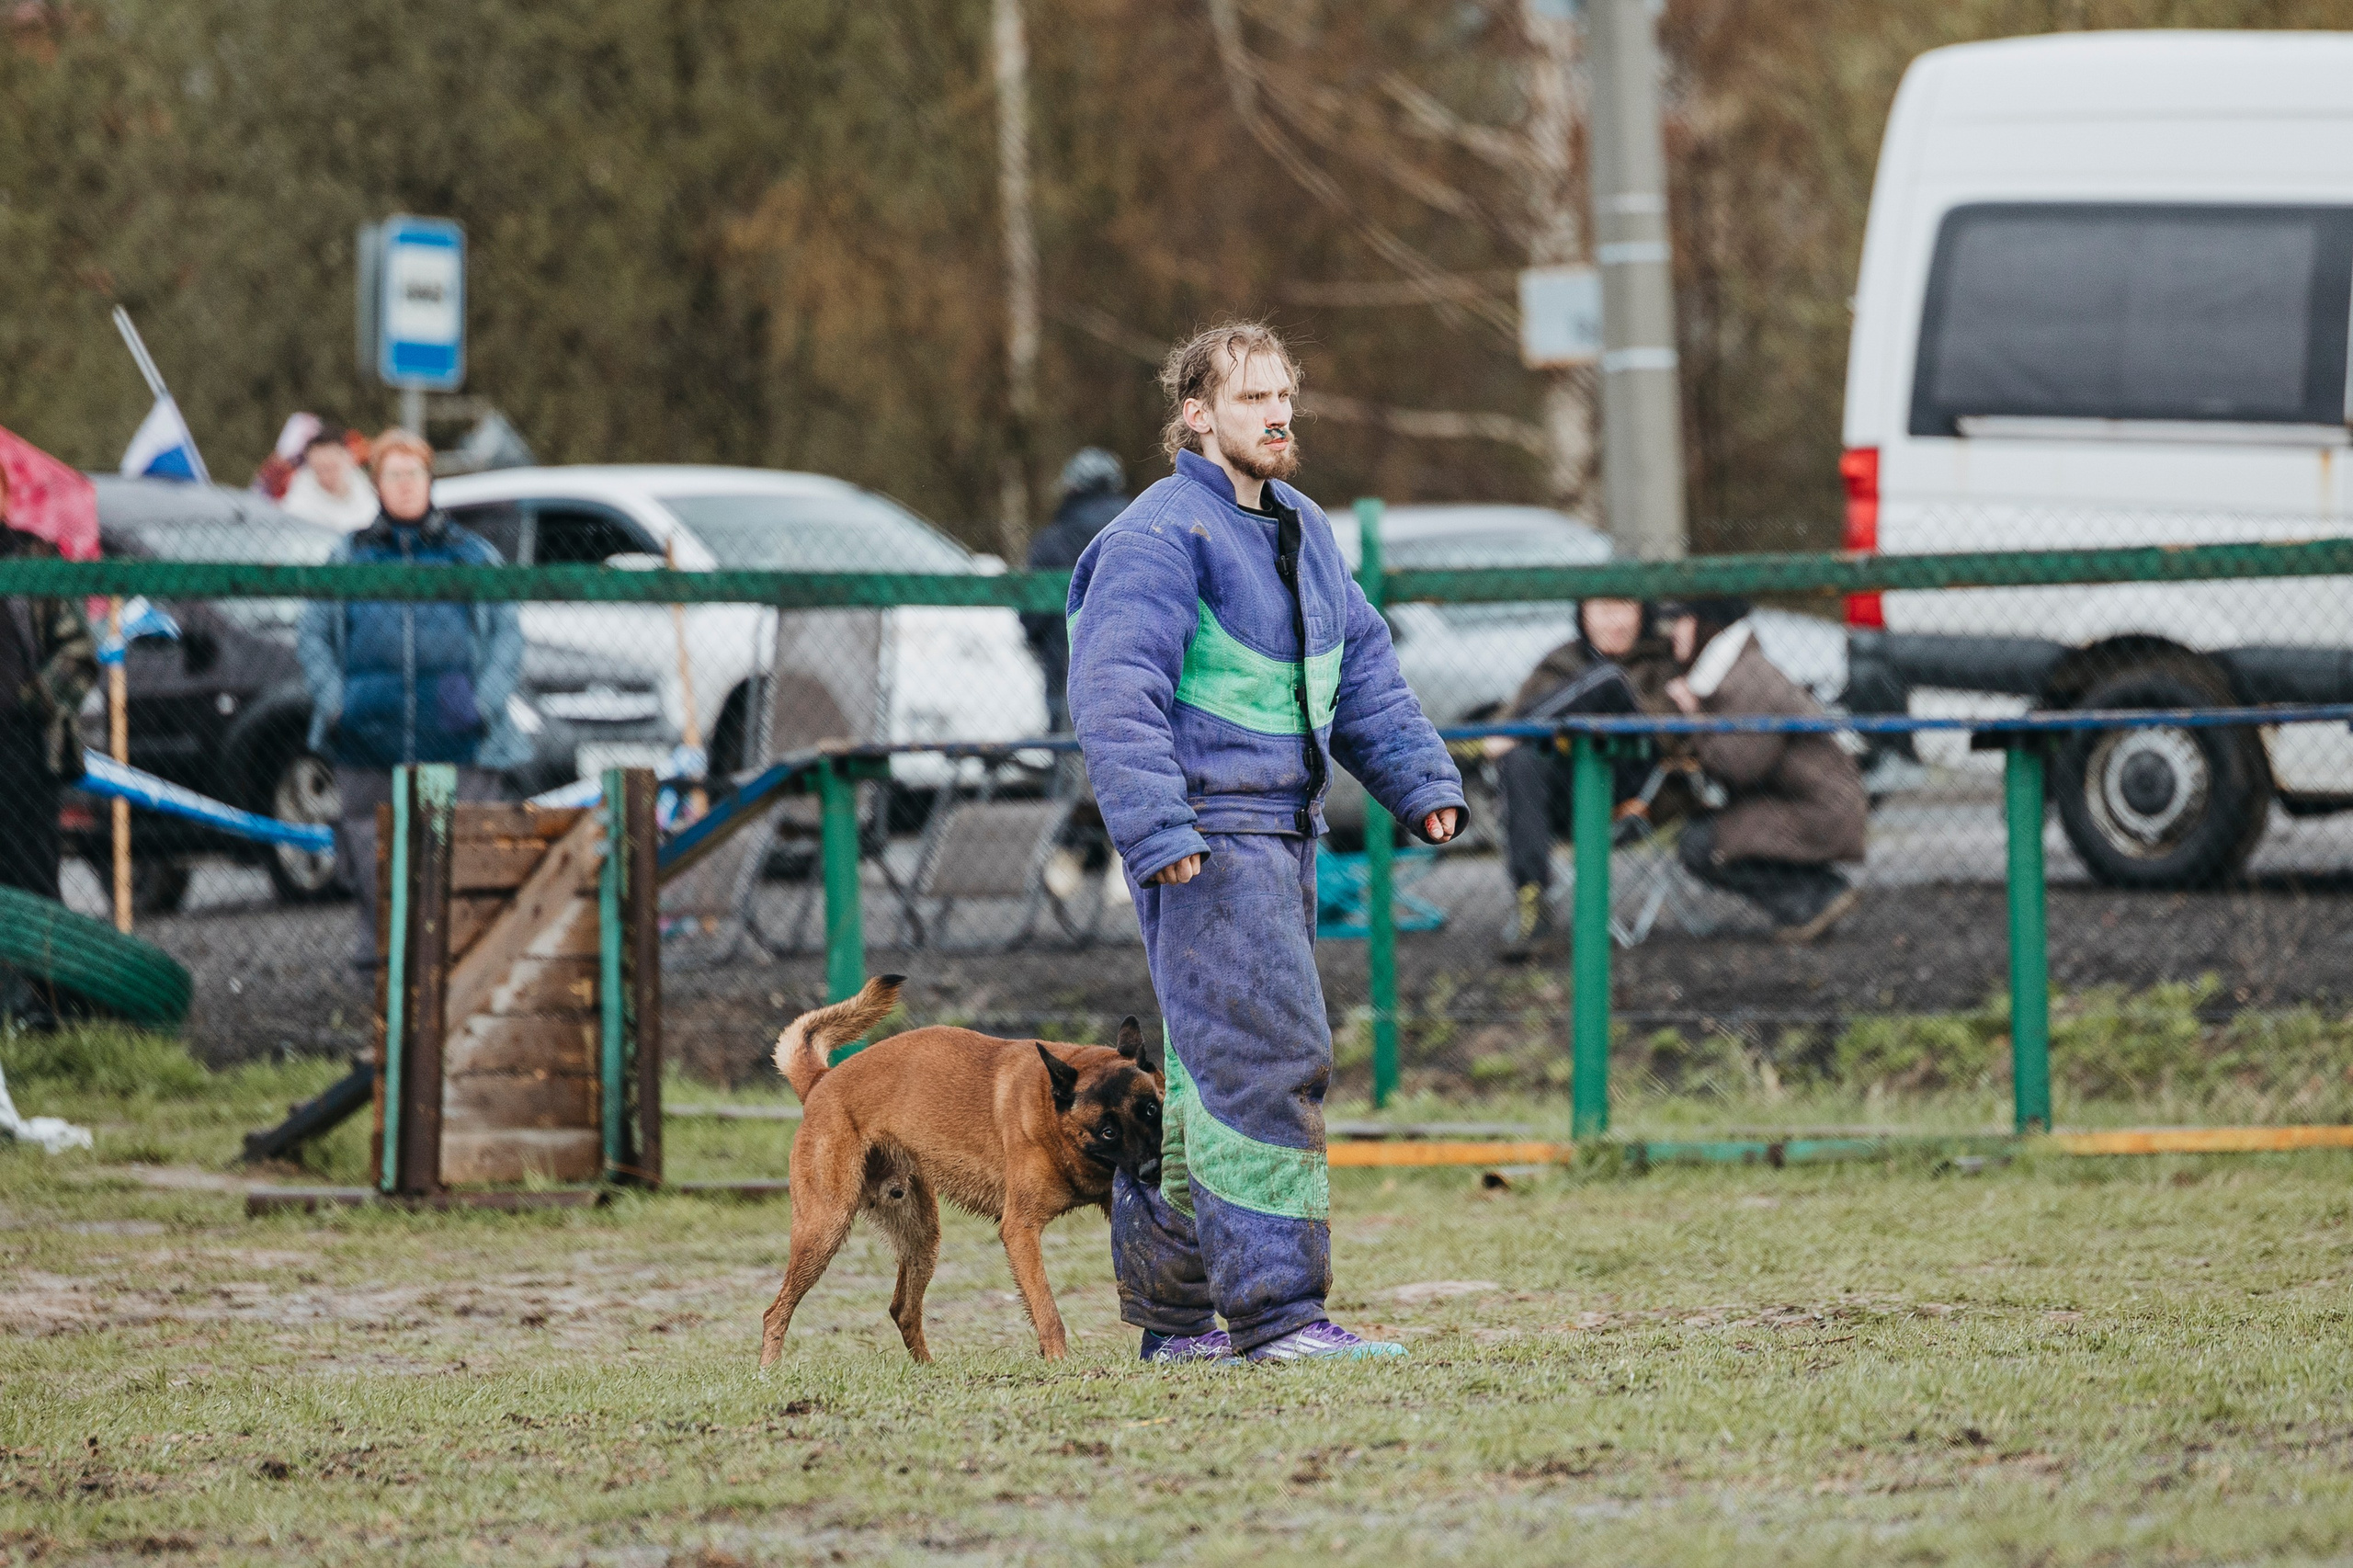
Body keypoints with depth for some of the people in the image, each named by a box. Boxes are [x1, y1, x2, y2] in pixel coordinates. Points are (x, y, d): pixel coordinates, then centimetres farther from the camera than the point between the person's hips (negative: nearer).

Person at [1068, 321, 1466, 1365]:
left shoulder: (1302, 532, 17)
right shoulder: (1160, 536, -12)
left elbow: (1362, 668, 24)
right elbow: (1115, 690, -19)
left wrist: (1421, 781, 15)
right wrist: (1155, 830, -27)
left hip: (1281, 832, 9)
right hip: (1204, 834, -9)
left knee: (1212, 1072, 13)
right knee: (1265, 1059, -14)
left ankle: (1173, 1312, 21)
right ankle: (1274, 1315, -14)